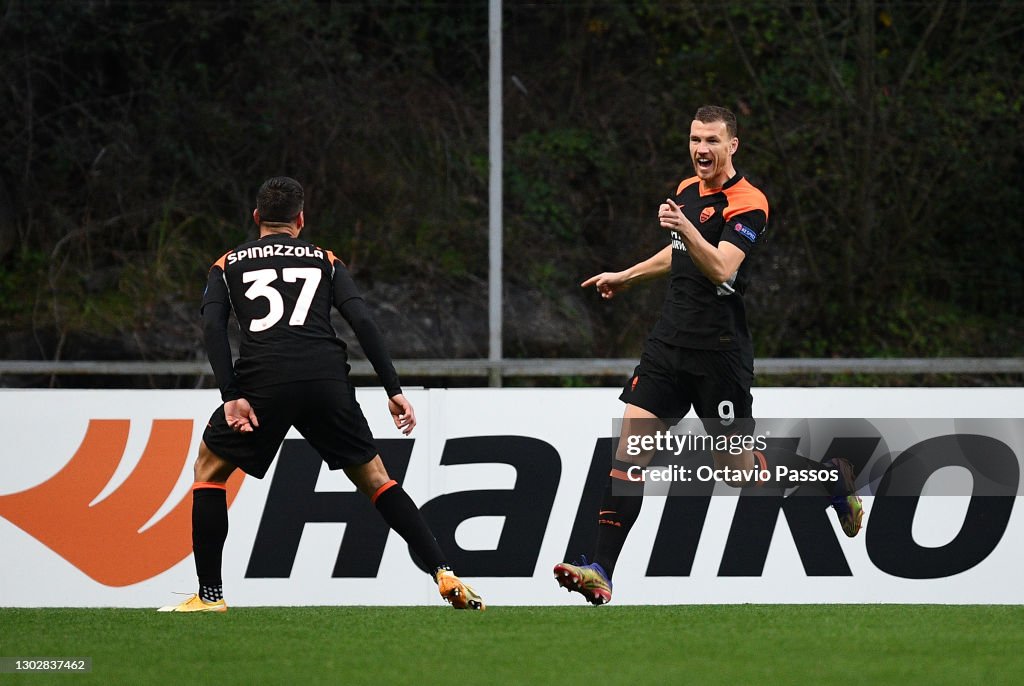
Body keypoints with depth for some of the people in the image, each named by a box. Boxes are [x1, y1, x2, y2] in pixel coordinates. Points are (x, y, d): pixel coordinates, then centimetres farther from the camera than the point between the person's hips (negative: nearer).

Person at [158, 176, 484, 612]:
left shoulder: (228, 265, 21)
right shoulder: (326, 261, 22)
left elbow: (212, 326, 3)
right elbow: (362, 320, 7)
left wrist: (231, 395, -5)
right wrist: (393, 390, 5)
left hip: (262, 379, -1)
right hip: (326, 377, 1)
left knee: (209, 469, 20)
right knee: (373, 477, 15)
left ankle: (209, 594, 12)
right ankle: (445, 575, 4)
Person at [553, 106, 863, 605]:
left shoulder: (748, 204, -13)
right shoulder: (687, 191, 11)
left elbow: (721, 268, -28)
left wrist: (686, 228, -42)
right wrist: (625, 277, 37)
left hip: (719, 352, -6)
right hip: (670, 342, 6)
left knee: (739, 471, 1)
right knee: (629, 449, -7)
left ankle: (831, 477, 28)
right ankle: (601, 571, -11)